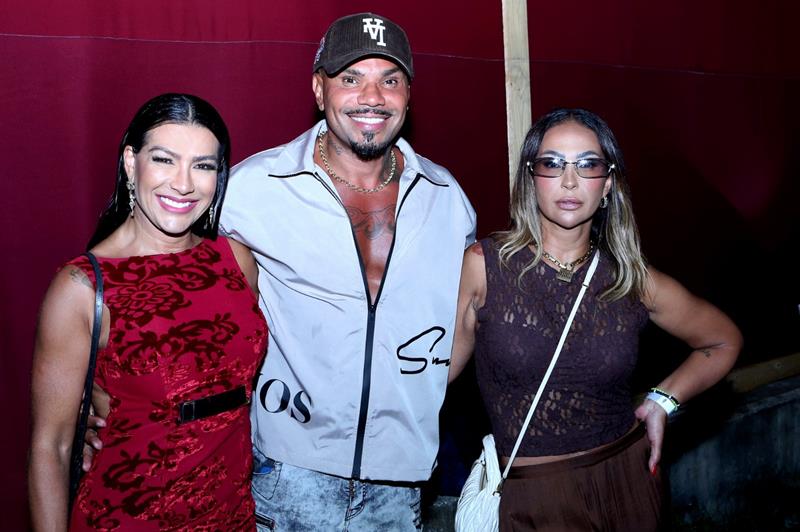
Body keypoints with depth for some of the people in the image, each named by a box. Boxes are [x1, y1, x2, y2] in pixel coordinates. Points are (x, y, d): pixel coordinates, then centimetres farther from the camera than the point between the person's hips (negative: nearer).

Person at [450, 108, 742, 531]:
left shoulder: (636, 282, -4)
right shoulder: (483, 265, -11)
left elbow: (723, 342, 11)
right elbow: (439, 368, -9)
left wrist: (664, 401, 2)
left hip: (627, 481, 4)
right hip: (531, 495, -3)